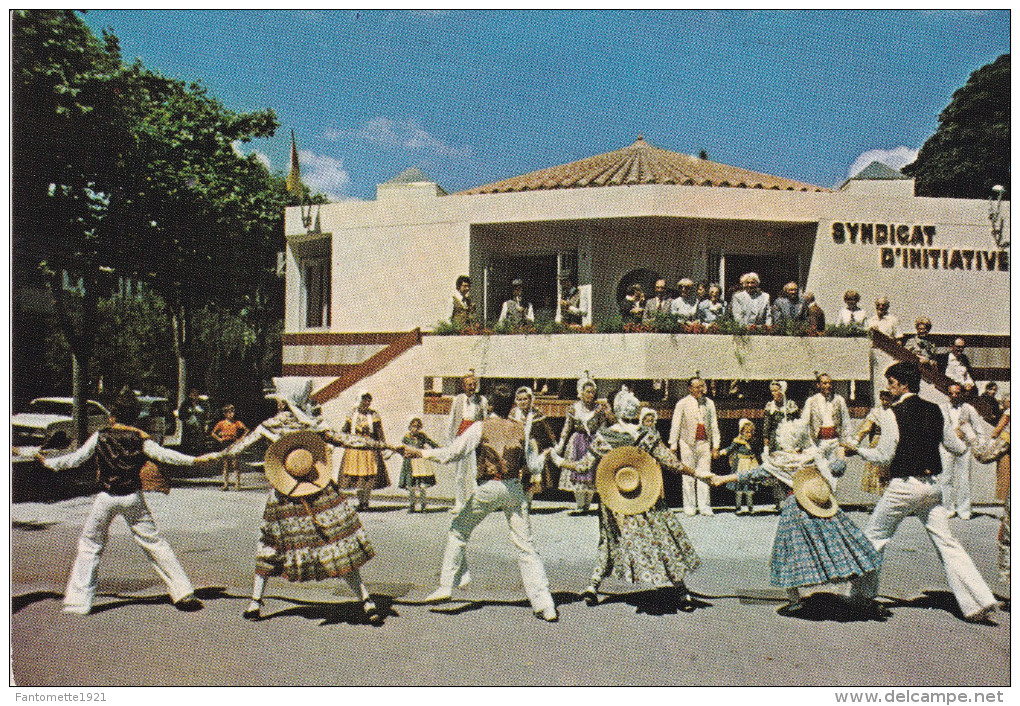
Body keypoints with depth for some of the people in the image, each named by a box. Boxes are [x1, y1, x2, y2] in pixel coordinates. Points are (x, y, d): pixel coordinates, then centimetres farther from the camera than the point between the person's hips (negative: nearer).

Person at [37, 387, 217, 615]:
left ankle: (78, 600, 11)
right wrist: (194, 460, -12)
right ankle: (183, 592, 4)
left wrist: (47, 462, 23)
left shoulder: (100, 437, 3)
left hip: (105, 498, 0)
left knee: (90, 545, 15)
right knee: (154, 543, 5)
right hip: (133, 497, 1)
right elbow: (163, 455, -10)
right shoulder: (139, 438, 1)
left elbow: (74, 459, 8)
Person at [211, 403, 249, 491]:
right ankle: (226, 484, 8)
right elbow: (213, 433, 13)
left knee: (236, 465, -5)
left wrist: (240, 439, -2)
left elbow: (246, 431, 4)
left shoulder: (238, 423, 4)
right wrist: (220, 439, 1)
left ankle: (237, 484, -2)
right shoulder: (221, 423, 6)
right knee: (225, 465, 4)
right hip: (225, 445, 1)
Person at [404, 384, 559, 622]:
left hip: (489, 488, -3)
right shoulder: (522, 430, 6)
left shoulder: (480, 428, -4)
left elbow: (452, 453, -7)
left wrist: (420, 452, 2)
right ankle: (545, 605, 4)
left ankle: (447, 585, 15)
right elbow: (533, 466, 11)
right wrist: (545, 456, 33)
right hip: (515, 488, 3)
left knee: (459, 530, 18)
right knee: (526, 547, 6)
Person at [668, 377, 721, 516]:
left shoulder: (709, 404, 11)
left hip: (704, 442, 3)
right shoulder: (682, 404, 1)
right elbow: (675, 425, 1)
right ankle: (689, 507, 9)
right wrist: (673, 446, -3)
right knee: (689, 475, 1)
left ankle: (704, 506, 5)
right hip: (688, 443, -2)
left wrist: (715, 446, 10)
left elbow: (714, 426, 14)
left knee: (704, 474, 0)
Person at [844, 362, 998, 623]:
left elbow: (884, 456, -11)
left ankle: (863, 592, 17)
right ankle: (979, 602, 4)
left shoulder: (894, 414, -11)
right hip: (932, 485, 6)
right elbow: (956, 446, 12)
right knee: (947, 544, 8)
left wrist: (857, 449, 4)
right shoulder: (935, 411, 6)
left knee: (873, 537, 10)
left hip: (904, 486, -6)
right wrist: (960, 436, 34)